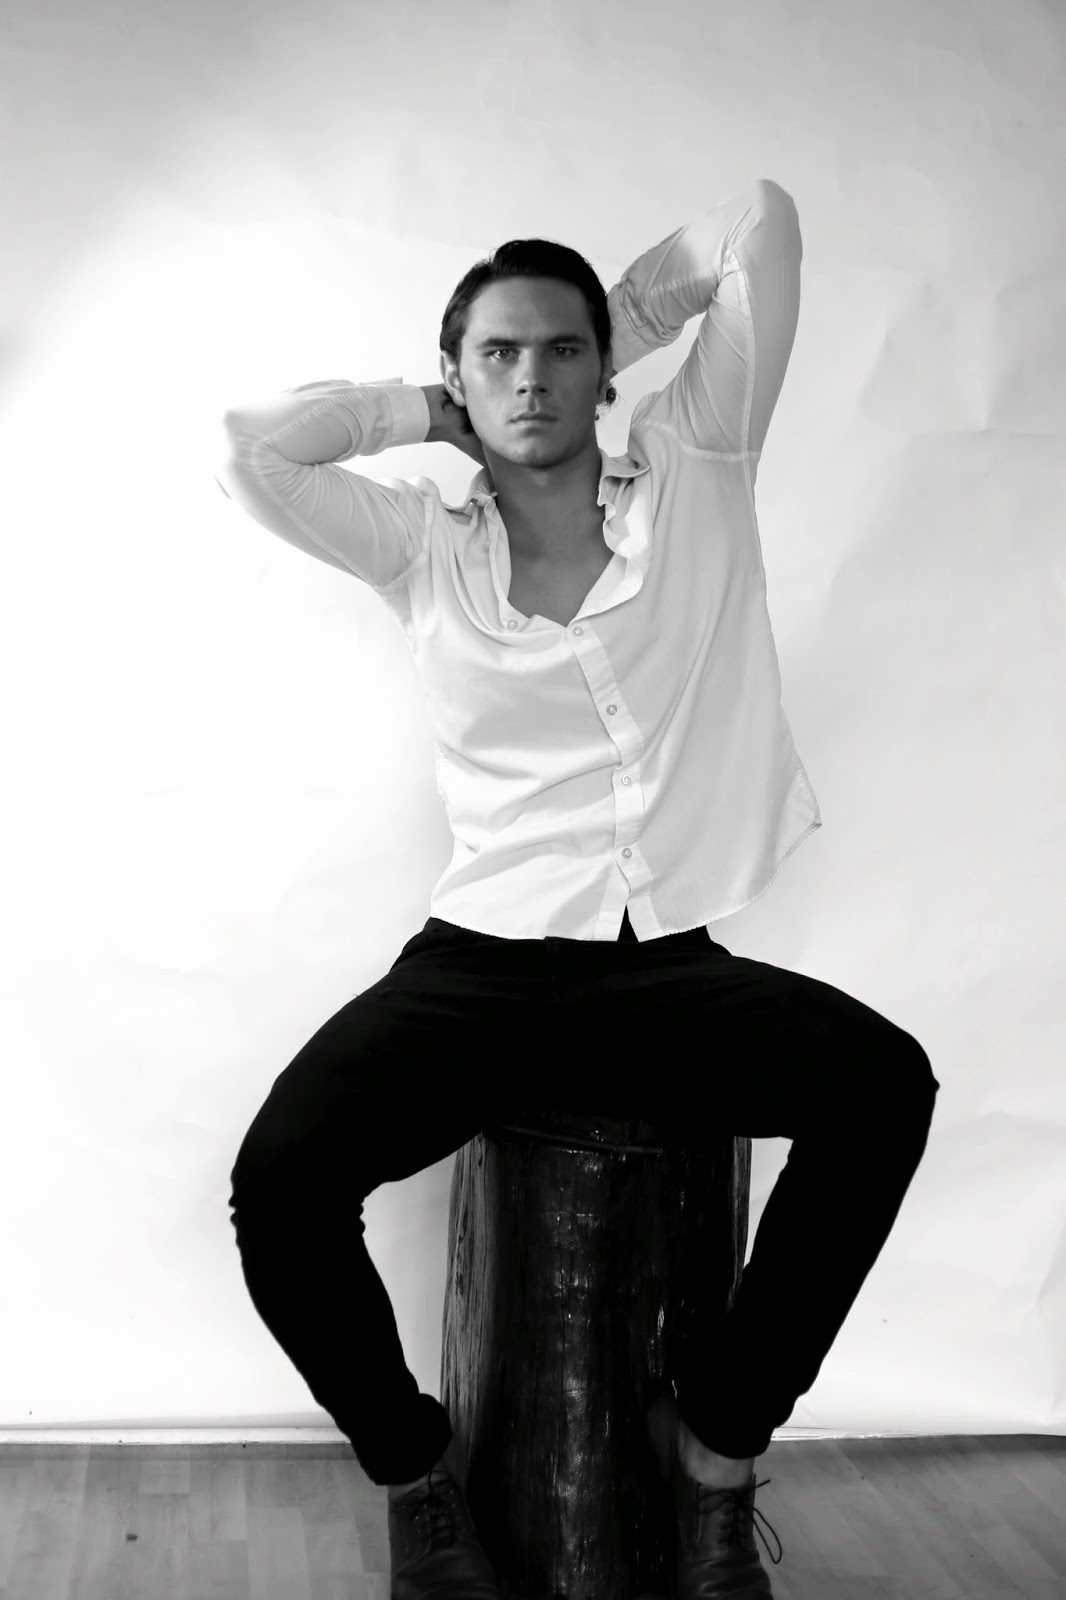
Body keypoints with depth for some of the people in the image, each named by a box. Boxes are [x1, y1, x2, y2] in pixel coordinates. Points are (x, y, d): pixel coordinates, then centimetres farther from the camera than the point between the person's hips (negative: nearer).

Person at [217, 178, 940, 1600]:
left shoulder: (693, 479, 8)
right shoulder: (426, 548, 8)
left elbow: (761, 223, 6)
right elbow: (249, 449, -5)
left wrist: (618, 317, 18)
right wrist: (425, 410, 7)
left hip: (672, 968, 1)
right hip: (477, 965, 0)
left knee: (883, 1082, -26)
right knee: (279, 1183, -23)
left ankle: (719, 1445, -5)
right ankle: (414, 1473, 8)